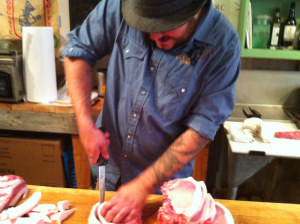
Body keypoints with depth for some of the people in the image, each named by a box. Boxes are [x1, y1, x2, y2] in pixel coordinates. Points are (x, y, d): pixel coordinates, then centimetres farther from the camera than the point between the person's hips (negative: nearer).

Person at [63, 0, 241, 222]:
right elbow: (79, 50, -6)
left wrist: (143, 186, -20)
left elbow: (202, 127, -20)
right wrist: (86, 124, -18)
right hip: (108, 163, 3)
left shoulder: (223, 45, -22)